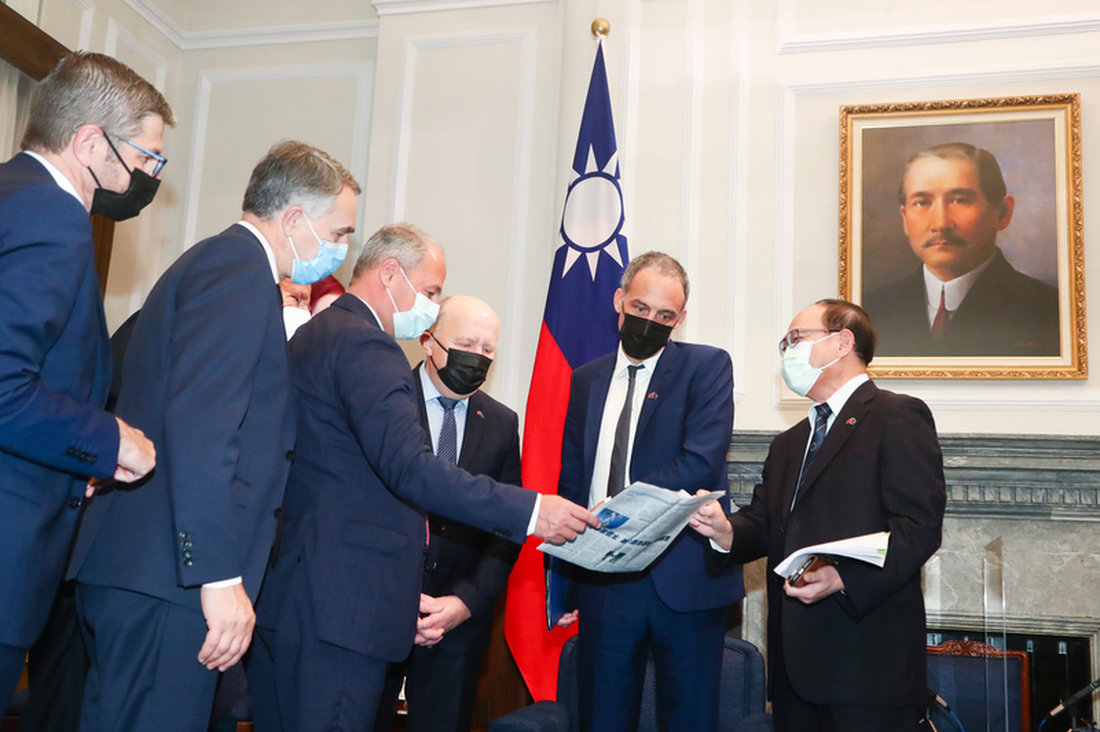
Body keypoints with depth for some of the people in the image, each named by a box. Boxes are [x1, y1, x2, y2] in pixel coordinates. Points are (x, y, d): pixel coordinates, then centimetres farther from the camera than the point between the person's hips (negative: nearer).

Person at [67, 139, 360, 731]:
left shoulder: (218, 262, 21)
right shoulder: (239, 268, -11)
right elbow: (199, 425, -23)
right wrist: (220, 576, -24)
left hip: (133, 571, 11)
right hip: (165, 577, -11)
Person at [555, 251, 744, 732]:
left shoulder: (707, 366, 1)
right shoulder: (586, 380, 14)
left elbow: (701, 463, -13)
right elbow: (570, 481, 15)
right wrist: (564, 577, 5)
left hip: (683, 580, -3)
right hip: (602, 583, 4)